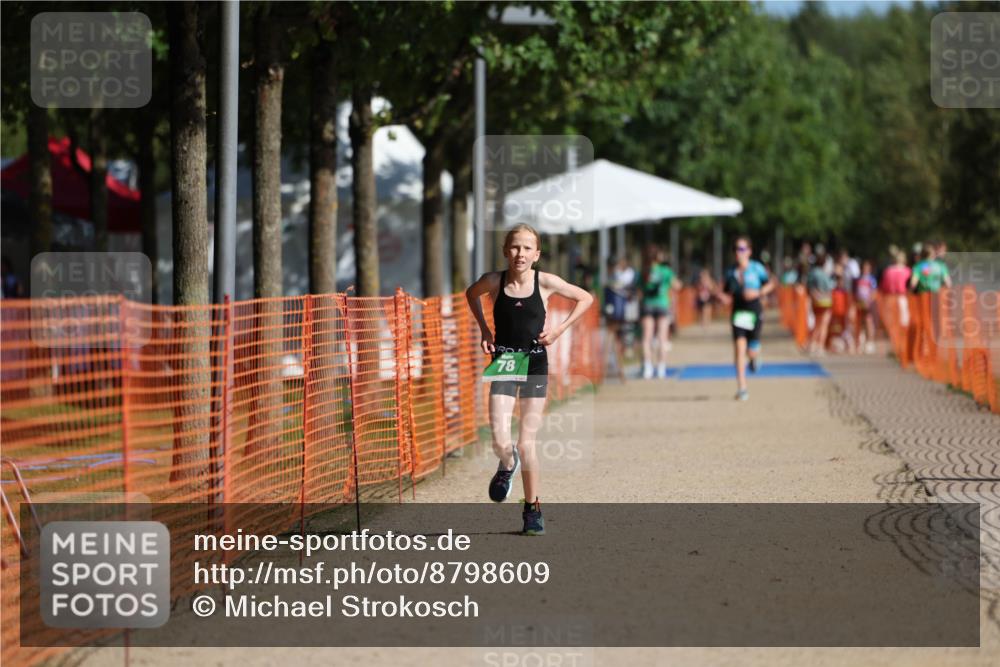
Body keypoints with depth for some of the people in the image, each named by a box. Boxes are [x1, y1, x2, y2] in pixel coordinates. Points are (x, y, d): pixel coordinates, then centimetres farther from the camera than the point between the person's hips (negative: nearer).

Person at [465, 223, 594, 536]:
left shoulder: (545, 282, -7)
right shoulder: (493, 281, -5)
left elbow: (585, 299, 7)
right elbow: (471, 293, 18)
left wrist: (560, 328, -1)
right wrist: (484, 328, 9)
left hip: (535, 364, 0)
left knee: (526, 443, 0)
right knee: (500, 442, -14)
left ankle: (533, 509, 17)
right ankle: (507, 465, 24)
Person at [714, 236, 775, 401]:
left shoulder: (756, 268, -3)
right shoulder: (731, 271, 3)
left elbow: (771, 284, 4)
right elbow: (726, 291, 14)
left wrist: (758, 293, -12)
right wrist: (723, 296, -10)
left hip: (754, 313, -1)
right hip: (738, 312, 1)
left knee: (751, 351, 1)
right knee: (739, 347, -12)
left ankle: (755, 356, 44)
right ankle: (742, 388, -11)